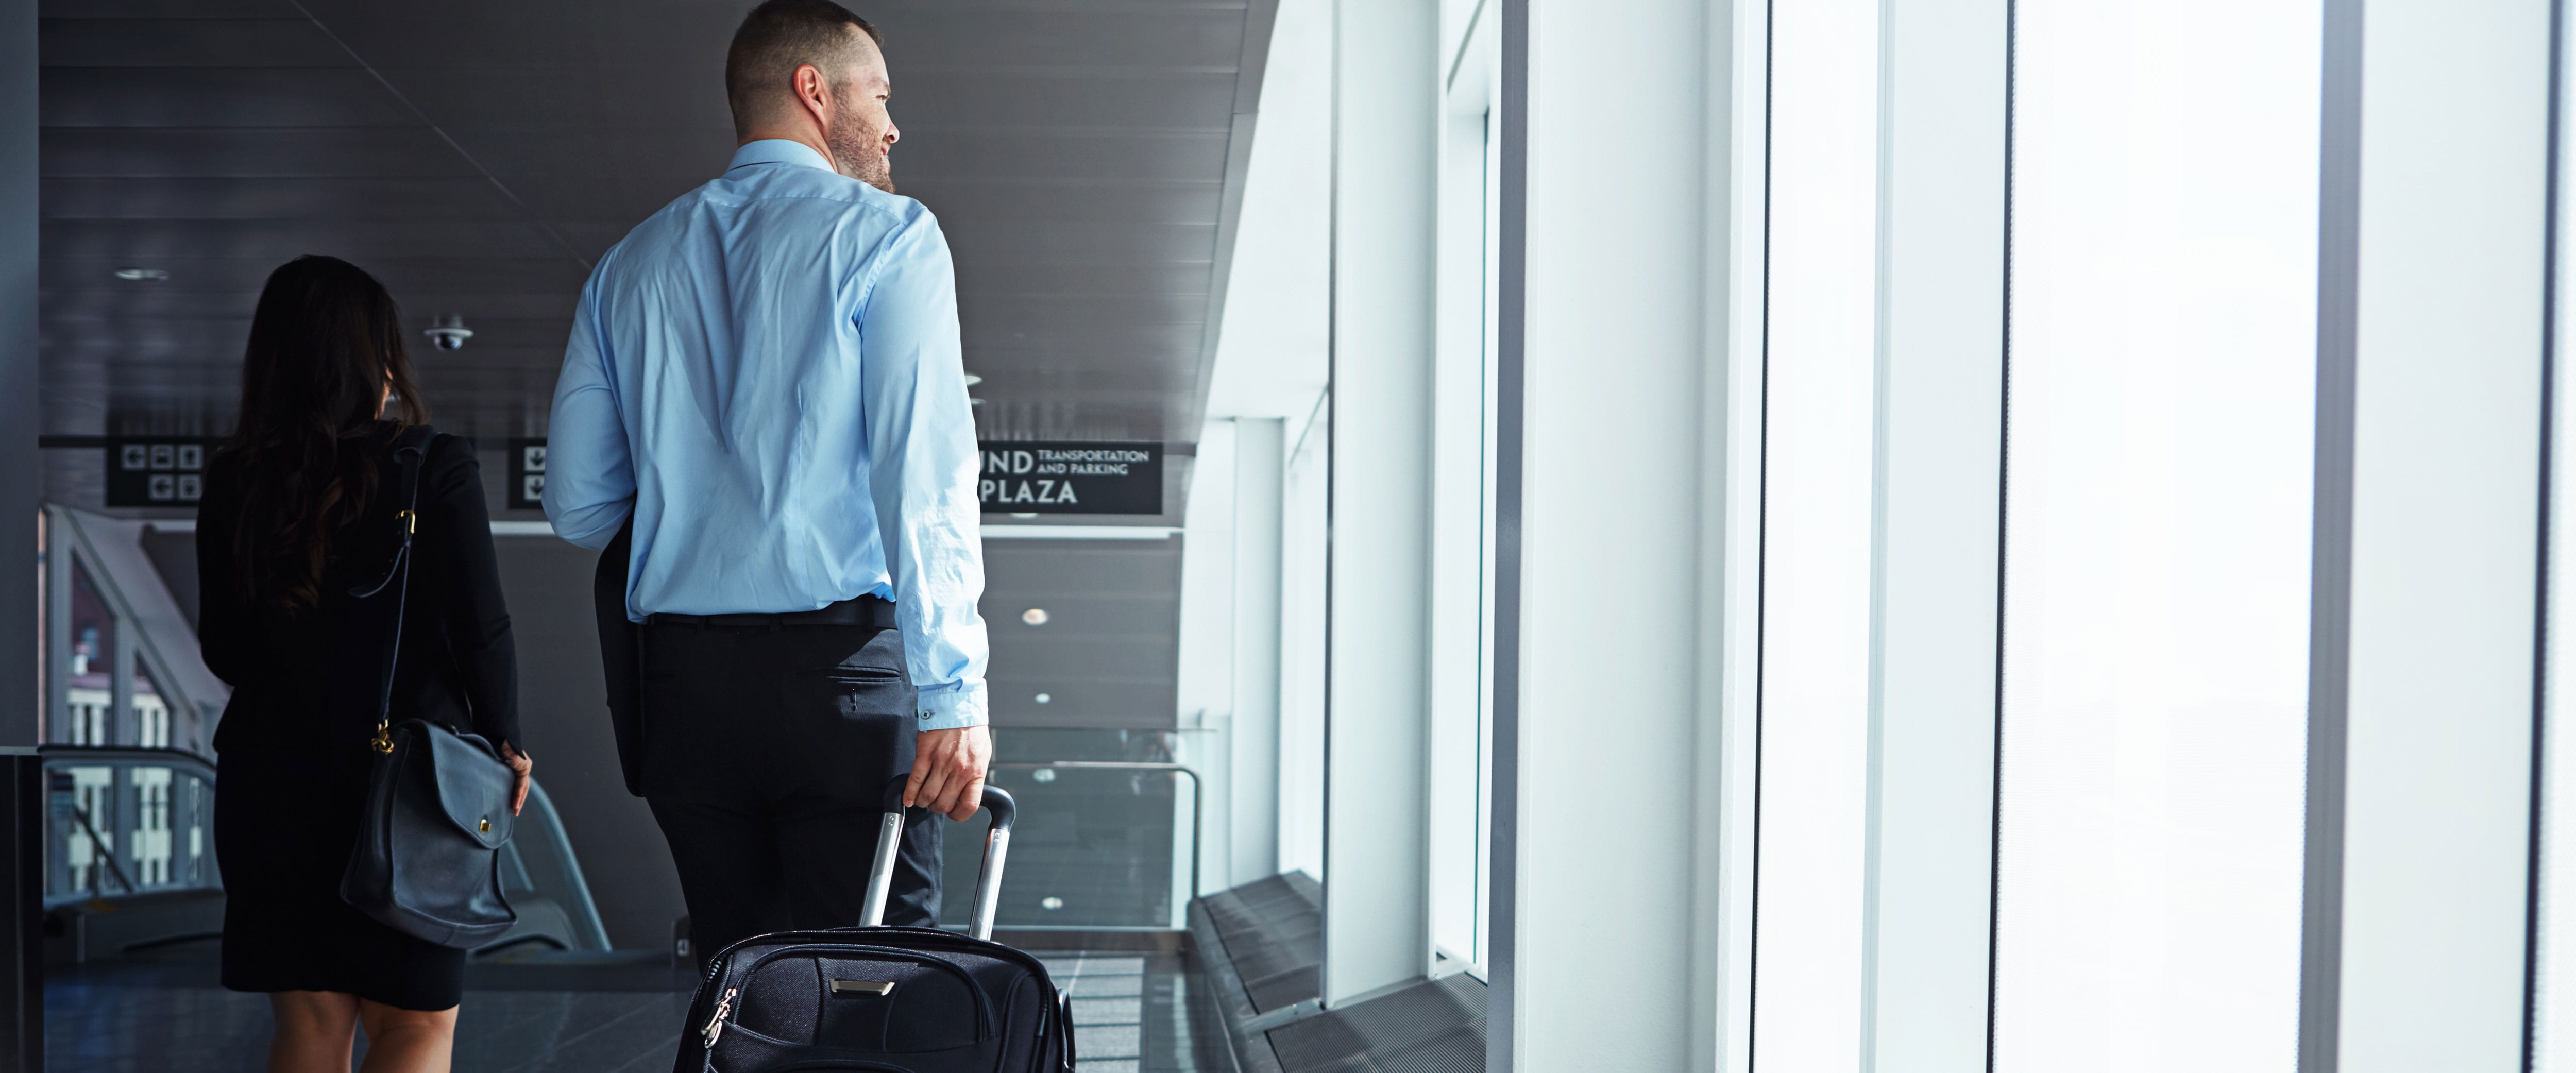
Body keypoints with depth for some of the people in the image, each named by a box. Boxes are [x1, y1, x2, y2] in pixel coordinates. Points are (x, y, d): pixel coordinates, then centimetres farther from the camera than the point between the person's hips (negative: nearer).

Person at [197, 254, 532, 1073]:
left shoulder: (232, 483, 0)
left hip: (271, 778, 3)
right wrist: (505, 740, 5)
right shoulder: (435, 468, -11)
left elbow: (223, 652, 5)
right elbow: (481, 631, -10)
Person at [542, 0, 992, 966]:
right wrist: (953, 691, -16)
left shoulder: (631, 264, 16)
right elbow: (923, 476, -12)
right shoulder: (885, 235, -1)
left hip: (681, 672, 5)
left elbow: (577, 506, 13)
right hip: (843, 660, -5)